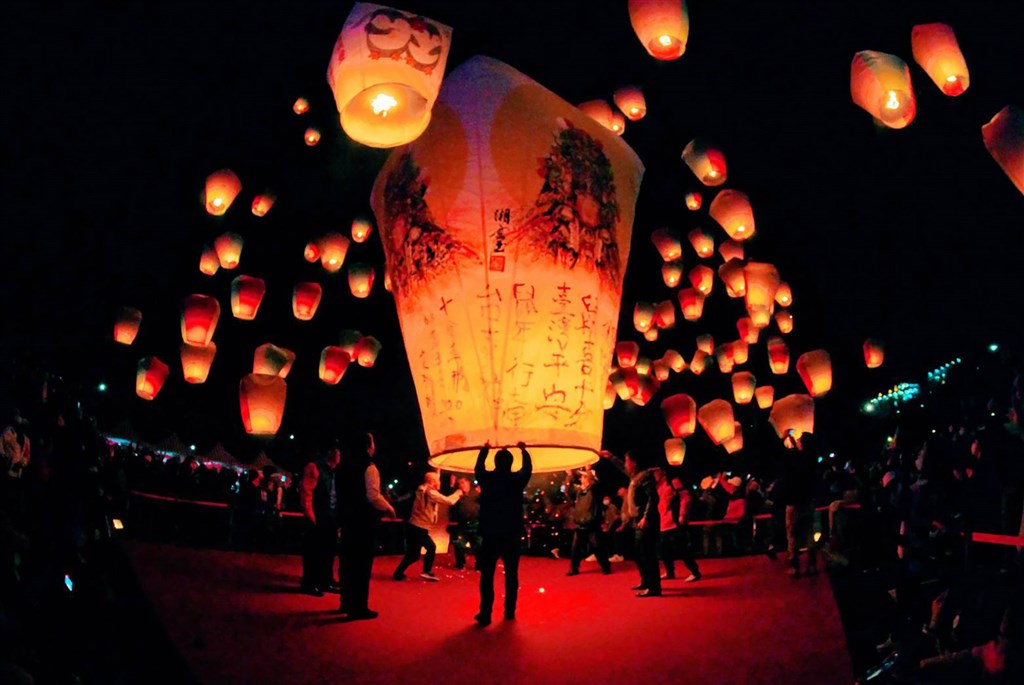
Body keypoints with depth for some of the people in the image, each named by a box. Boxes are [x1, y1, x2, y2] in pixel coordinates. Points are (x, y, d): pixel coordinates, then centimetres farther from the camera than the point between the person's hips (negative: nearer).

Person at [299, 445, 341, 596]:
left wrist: (338, 516, 10)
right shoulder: (314, 467, -7)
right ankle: (310, 583, 8)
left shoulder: (333, 471, 15)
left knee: (329, 550, 12)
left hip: (331, 518, 7)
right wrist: (310, 516, -15)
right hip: (317, 518, -7)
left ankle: (326, 581, 22)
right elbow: (306, 493, -12)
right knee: (313, 550, 0)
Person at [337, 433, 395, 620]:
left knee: (348, 561, 15)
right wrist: (388, 508, -8)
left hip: (348, 517, 8)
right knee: (362, 563, -3)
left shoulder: (345, 465, 10)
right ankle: (358, 607, 0)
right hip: (364, 520, -8)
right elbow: (373, 496, -22)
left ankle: (347, 602, 25)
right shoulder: (368, 467, -14)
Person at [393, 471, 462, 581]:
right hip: (418, 528, -10)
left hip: (414, 526, 10)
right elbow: (449, 501, -14)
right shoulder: (430, 492, -15)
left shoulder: (422, 490, 12)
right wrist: (458, 493, 3)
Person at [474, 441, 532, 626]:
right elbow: (528, 468, 17)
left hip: (489, 535, 0)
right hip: (511, 535, 0)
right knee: (511, 574, 13)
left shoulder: (486, 478, -2)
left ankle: (485, 614, -4)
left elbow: (478, 468, 20)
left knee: (487, 575, 1)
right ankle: (509, 611, 18)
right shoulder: (517, 479, -4)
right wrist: (523, 450, 32)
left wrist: (484, 450, 36)